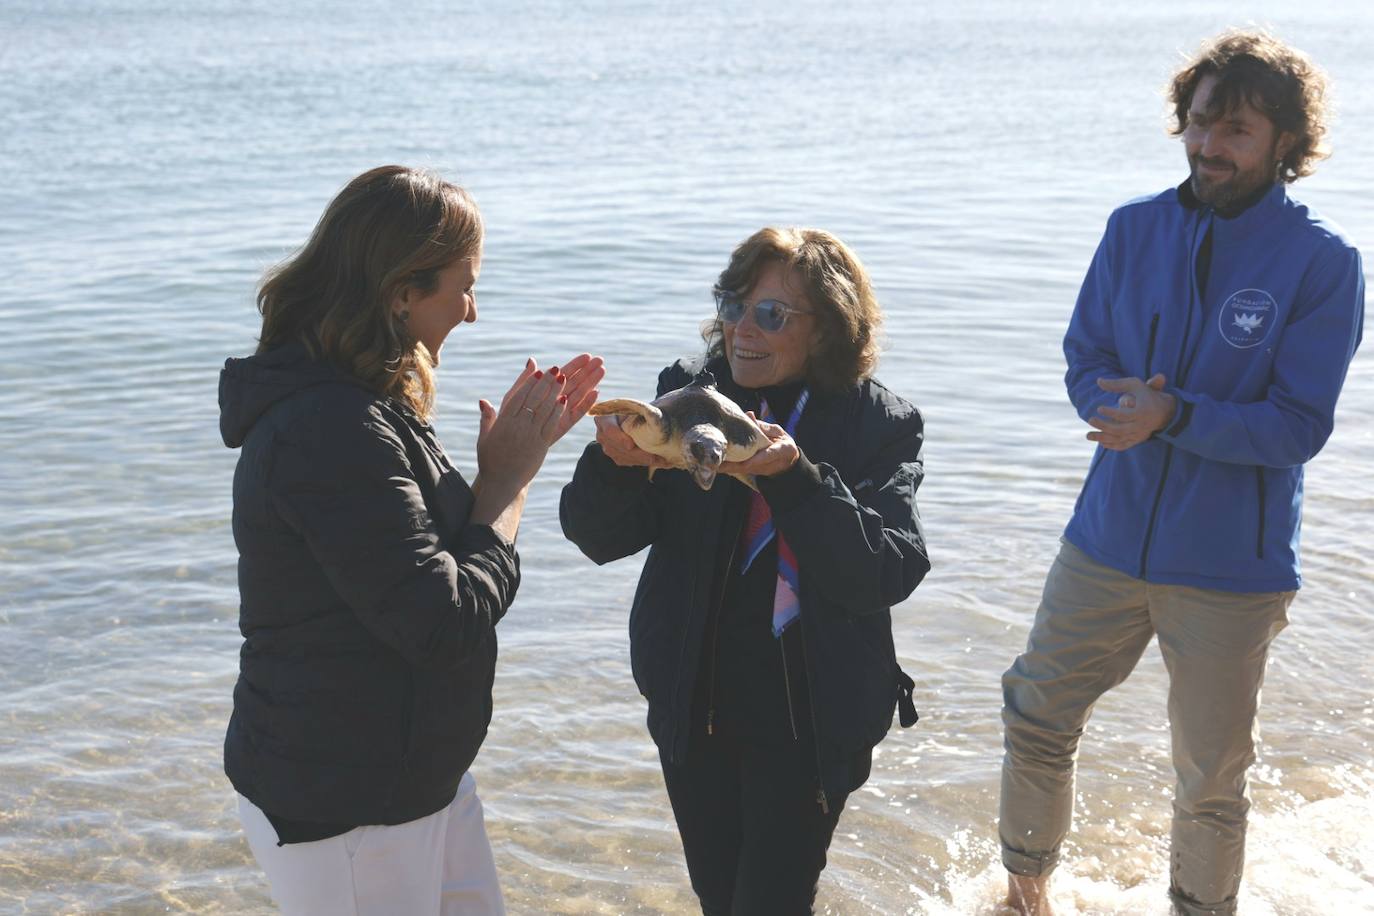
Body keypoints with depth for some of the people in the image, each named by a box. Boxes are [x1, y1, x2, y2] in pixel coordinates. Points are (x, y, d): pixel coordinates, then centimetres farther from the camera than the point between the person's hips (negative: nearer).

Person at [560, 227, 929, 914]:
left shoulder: (881, 425, -9)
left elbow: (888, 572, -21)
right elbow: (600, 536, -8)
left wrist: (792, 476, -32)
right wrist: (616, 462, -30)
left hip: (807, 721, -3)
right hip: (693, 707, 3)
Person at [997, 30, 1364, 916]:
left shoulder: (1324, 261, -11)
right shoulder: (1136, 228, 1)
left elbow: (1299, 426, -14)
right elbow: (1085, 361, 4)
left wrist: (1174, 415, -27)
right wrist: (1121, 407, -18)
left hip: (1231, 568, -4)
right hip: (1108, 538, 4)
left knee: (1212, 784, 10)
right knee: (1037, 724, 14)